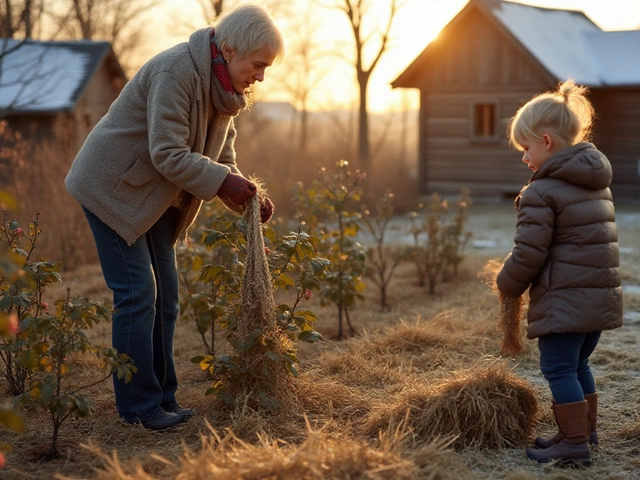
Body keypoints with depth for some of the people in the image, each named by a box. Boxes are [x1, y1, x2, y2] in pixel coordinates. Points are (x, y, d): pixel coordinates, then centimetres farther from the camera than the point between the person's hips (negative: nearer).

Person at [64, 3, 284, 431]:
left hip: (154, 198, 9)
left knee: (164, 295, 8)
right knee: (137, 293, -9)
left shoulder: (225, 91, 2)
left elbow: (222, 160, 7)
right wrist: (224, 181, -31)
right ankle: (139, 405, 0)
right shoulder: (176, 71, -25)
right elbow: (168, 154, -29)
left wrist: (247, 200, -9)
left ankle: (163, 397, 18)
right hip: (113, 187, -9)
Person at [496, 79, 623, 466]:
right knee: (578, 364, 21)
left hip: (563, 301, -9)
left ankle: (574, 443, 4)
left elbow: (529, 254, -16)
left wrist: (508, 285, 2)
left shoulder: (542, 192, -14)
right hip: (602, 296, 9)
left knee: (559, 369, 0)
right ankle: (586, 428, 31)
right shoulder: (598, 183, 13)